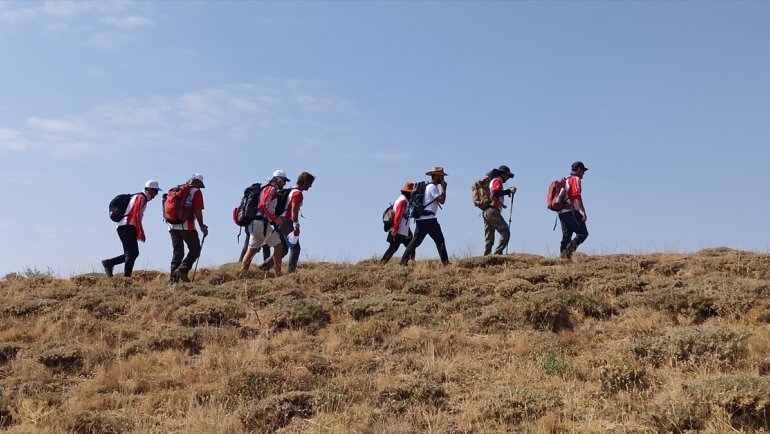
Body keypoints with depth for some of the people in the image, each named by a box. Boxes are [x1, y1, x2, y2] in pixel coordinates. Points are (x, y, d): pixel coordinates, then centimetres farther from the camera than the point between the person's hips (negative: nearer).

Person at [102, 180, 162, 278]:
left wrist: (138, 233, 20)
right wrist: (141, 232, -19)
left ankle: (109, 263, 8)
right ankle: (126, 276, -15)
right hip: (127, 227, -10)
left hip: (128, 228, 10)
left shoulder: (143, 199, 22)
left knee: (134, 253, 8)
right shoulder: (140, 197, -8)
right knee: (132, 253, -12)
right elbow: (136, 216, -18)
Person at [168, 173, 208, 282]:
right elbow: (198, 211, -6)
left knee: (177, 252, 12)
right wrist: (202, 227, 0)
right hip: (187, 226, -6)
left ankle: (174, 277, 4)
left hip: (172, 226, 6)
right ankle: (182, 269, -13)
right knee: (195, 250, 4)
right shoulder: (196, 191, 0)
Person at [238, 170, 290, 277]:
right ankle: (278, 275, -6)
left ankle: (240, 276, 12)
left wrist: (276, 218, 20)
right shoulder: (271, 189, -6)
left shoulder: (267, 189, 24)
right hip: (261, 223, -10)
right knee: (279, 245, -4)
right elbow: (263, 206, -20)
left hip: (253, 224, 10)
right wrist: (275, 219, -19)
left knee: (251, 249, 12)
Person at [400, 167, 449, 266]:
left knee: (415, 241, 7)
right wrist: (444, 188, -7)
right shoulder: (433, 187, -7)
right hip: (429, 219, -9)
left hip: (420, 219, 9)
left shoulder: (427, 187, 23)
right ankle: (445, 262, -5)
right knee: (440, 240, -4)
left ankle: (403, 261, 1)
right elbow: (442, 201, -16)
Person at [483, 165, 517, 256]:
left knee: (489, 238, 6)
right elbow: (495, 193, -19)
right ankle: (497, 253, -19)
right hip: (493, 211, -10)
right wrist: (509, 191, -16)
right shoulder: (497, 180, -1)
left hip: (486, 212, 10)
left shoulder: (492, 181, 27)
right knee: (505, 232, -11)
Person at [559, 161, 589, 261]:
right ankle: (568, 249, -24)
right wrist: (584, 212, -20)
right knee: (583, 233, -7)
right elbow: (577, 196, -16)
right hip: (571, 211, -9)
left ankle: (563, 256, 1)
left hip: (562, 211, 9)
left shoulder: (566, 180, 23)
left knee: (566, 236, 8)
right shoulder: (576, 179, -5)